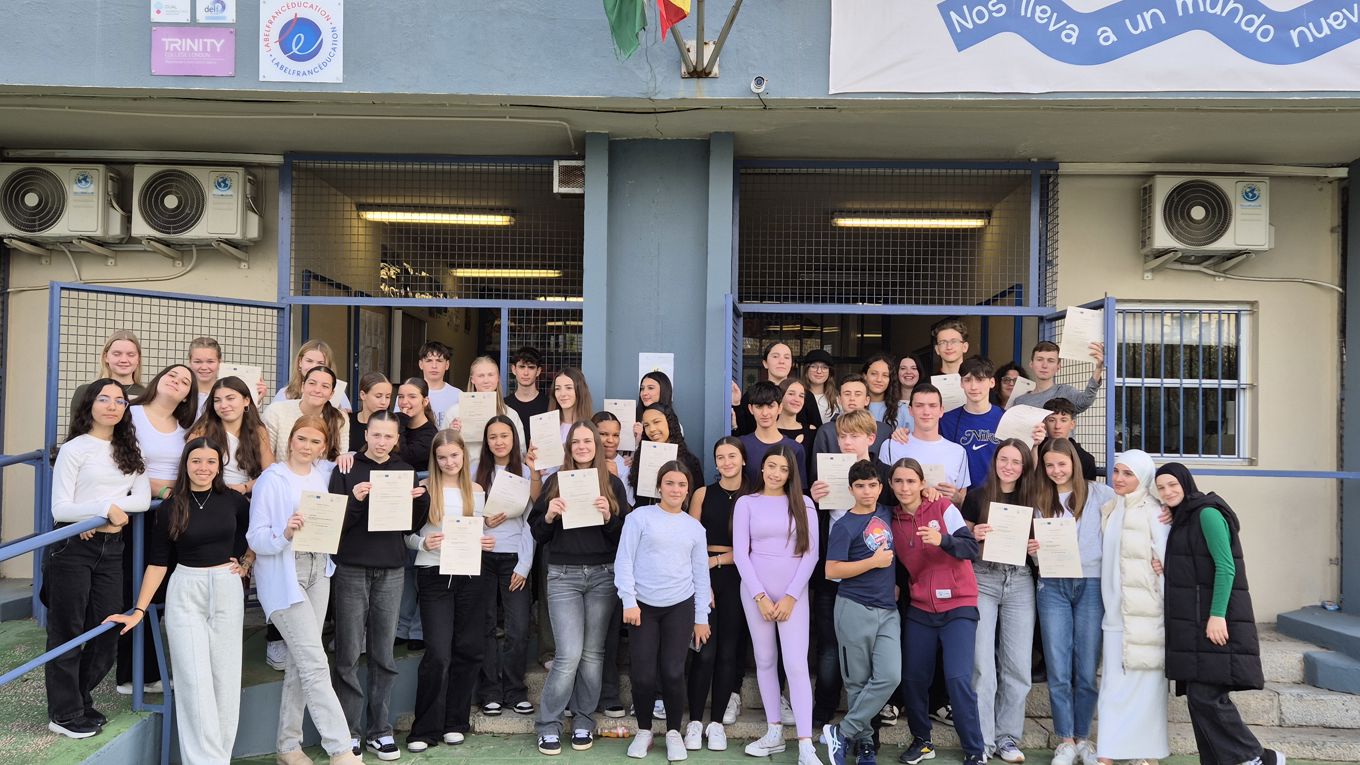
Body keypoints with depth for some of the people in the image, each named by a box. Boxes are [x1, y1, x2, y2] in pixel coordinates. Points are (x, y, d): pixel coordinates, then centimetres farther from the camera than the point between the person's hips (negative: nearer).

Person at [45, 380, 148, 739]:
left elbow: (143, 498, -1)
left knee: (106, 632, 7)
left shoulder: (129, 451, 12)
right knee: (68, 632, 2)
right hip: (72, 547, -5)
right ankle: (64, 713, 13)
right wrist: (106, 507, -19)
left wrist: (109, 510, -14)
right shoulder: (74, 449, -4)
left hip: (111, 549, 5)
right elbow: (60, 508, -10)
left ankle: (80, 701, 26)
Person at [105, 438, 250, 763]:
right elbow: (158, 562, 2)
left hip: (227, 591, 1)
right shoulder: (171, 508, -1)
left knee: (225, 677, 3)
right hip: (185, 592, -1)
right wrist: (139, 610, 0)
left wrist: (246, 564, 5)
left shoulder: (234, 501, 0)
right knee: (195, 679, -5)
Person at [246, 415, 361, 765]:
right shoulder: (272, 480, -7)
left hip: (318, 571, 6)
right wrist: (284, 534, -29)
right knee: (315, 663, -9)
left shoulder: (326, 472, 8)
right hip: (284, 576, -6)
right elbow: (256, 537, -9)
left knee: (300, 661, 11)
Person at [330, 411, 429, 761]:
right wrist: (355, 501, -21)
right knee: (349, 655, 0)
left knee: (383, 655, 7)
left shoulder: (406, 470, 9)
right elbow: (334, 521, -5)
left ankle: (380, 729, 15)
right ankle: (349, 731, 9)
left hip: (391, 571, 3)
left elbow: (410, 524, 10)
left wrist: (418, 500, -8)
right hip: (351, 570, -2)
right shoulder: (347, 470, 0)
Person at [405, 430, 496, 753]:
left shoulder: (477, 491, 9)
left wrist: (485, 543, -3)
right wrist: (424, 543, -22)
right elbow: (408, 536, -3)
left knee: (468, 650, 6)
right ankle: (425, 729, 4)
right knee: (438, 653, -7)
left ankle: (454, 722, 20)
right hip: (434, 577, -4)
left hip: (469, 575, 4)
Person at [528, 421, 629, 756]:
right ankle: (548, 725, 6)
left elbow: (625, 535, 4)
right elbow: (536, 534, 6)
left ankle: (584, 722, 20)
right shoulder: (555, 482, 4)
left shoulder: (612, 484, 5)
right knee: (569, 654, -8)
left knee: (592, 652, 6)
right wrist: (549, 516, -13)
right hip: (563, 576, -1)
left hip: (602, 575, 1)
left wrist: (609, 517, -13)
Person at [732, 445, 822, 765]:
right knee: (765, 661, 8)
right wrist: (761, 596, -8)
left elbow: (811, 553, 1)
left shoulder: (803, 504, 5)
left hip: (793, 593, -1)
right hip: (756, 592, 1)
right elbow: (740, 553, -1)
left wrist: (790, 596, -7)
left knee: (796, 664, -8)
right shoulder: (746, 503, 4)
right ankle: (774, 732, 20)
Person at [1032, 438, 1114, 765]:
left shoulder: (1099, 493, 2)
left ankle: (1083, 738, 17)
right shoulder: (1040, 500, 11)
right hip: (1052, 587, 2)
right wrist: (1033, 549, -7)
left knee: (1087, 668, 3)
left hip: (1091, 585, -2)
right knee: (1058, 669, 1)